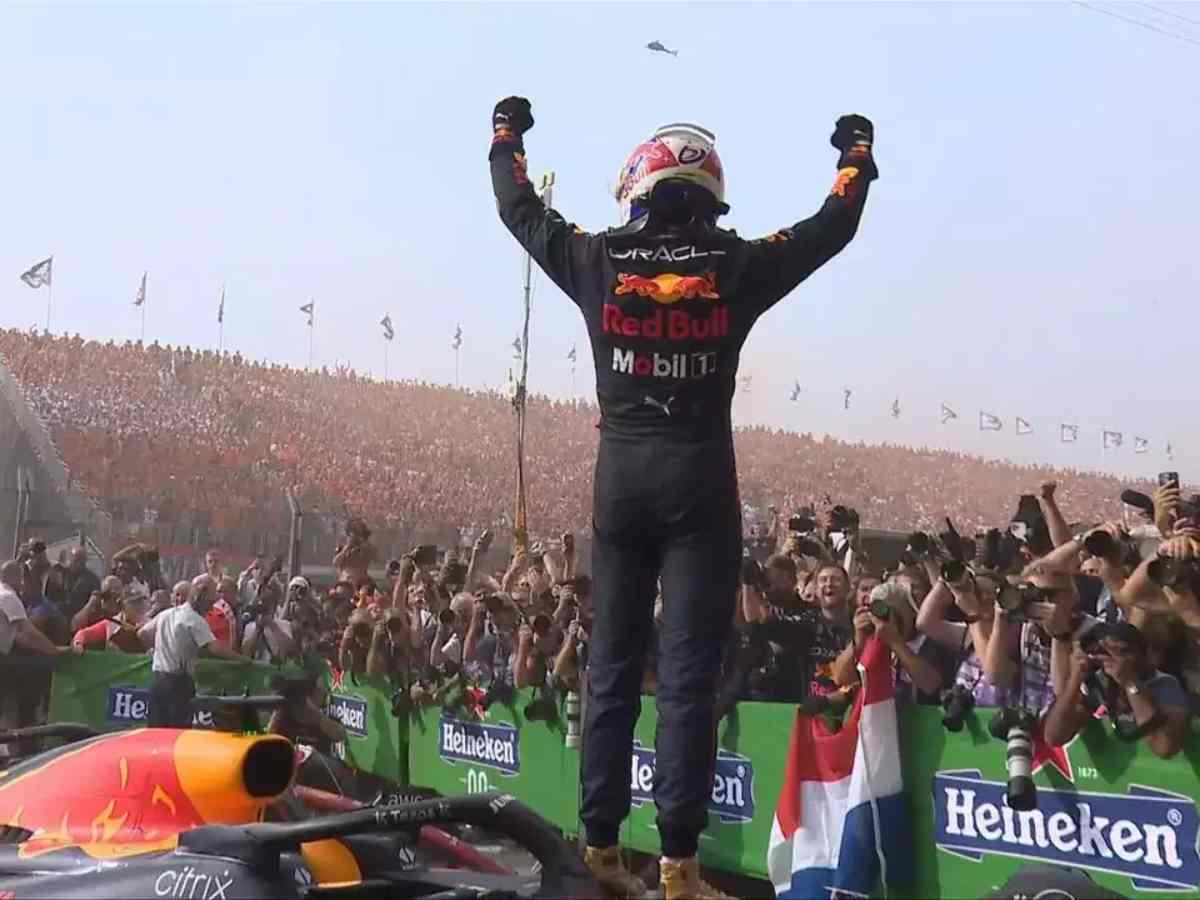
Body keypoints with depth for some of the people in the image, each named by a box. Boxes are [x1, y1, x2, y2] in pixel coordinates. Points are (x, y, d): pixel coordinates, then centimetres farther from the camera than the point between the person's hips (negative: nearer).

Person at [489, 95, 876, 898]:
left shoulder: (597, 260, 3)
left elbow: (521, 209, 18)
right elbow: (833, 228, 12)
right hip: (699, 480, -2)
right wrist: (857, 156, 30)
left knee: (612, 664, 9)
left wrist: (506, 137, 36)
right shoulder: (738, 266, -1)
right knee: (689, 673, -3)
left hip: (620, 478, 3)